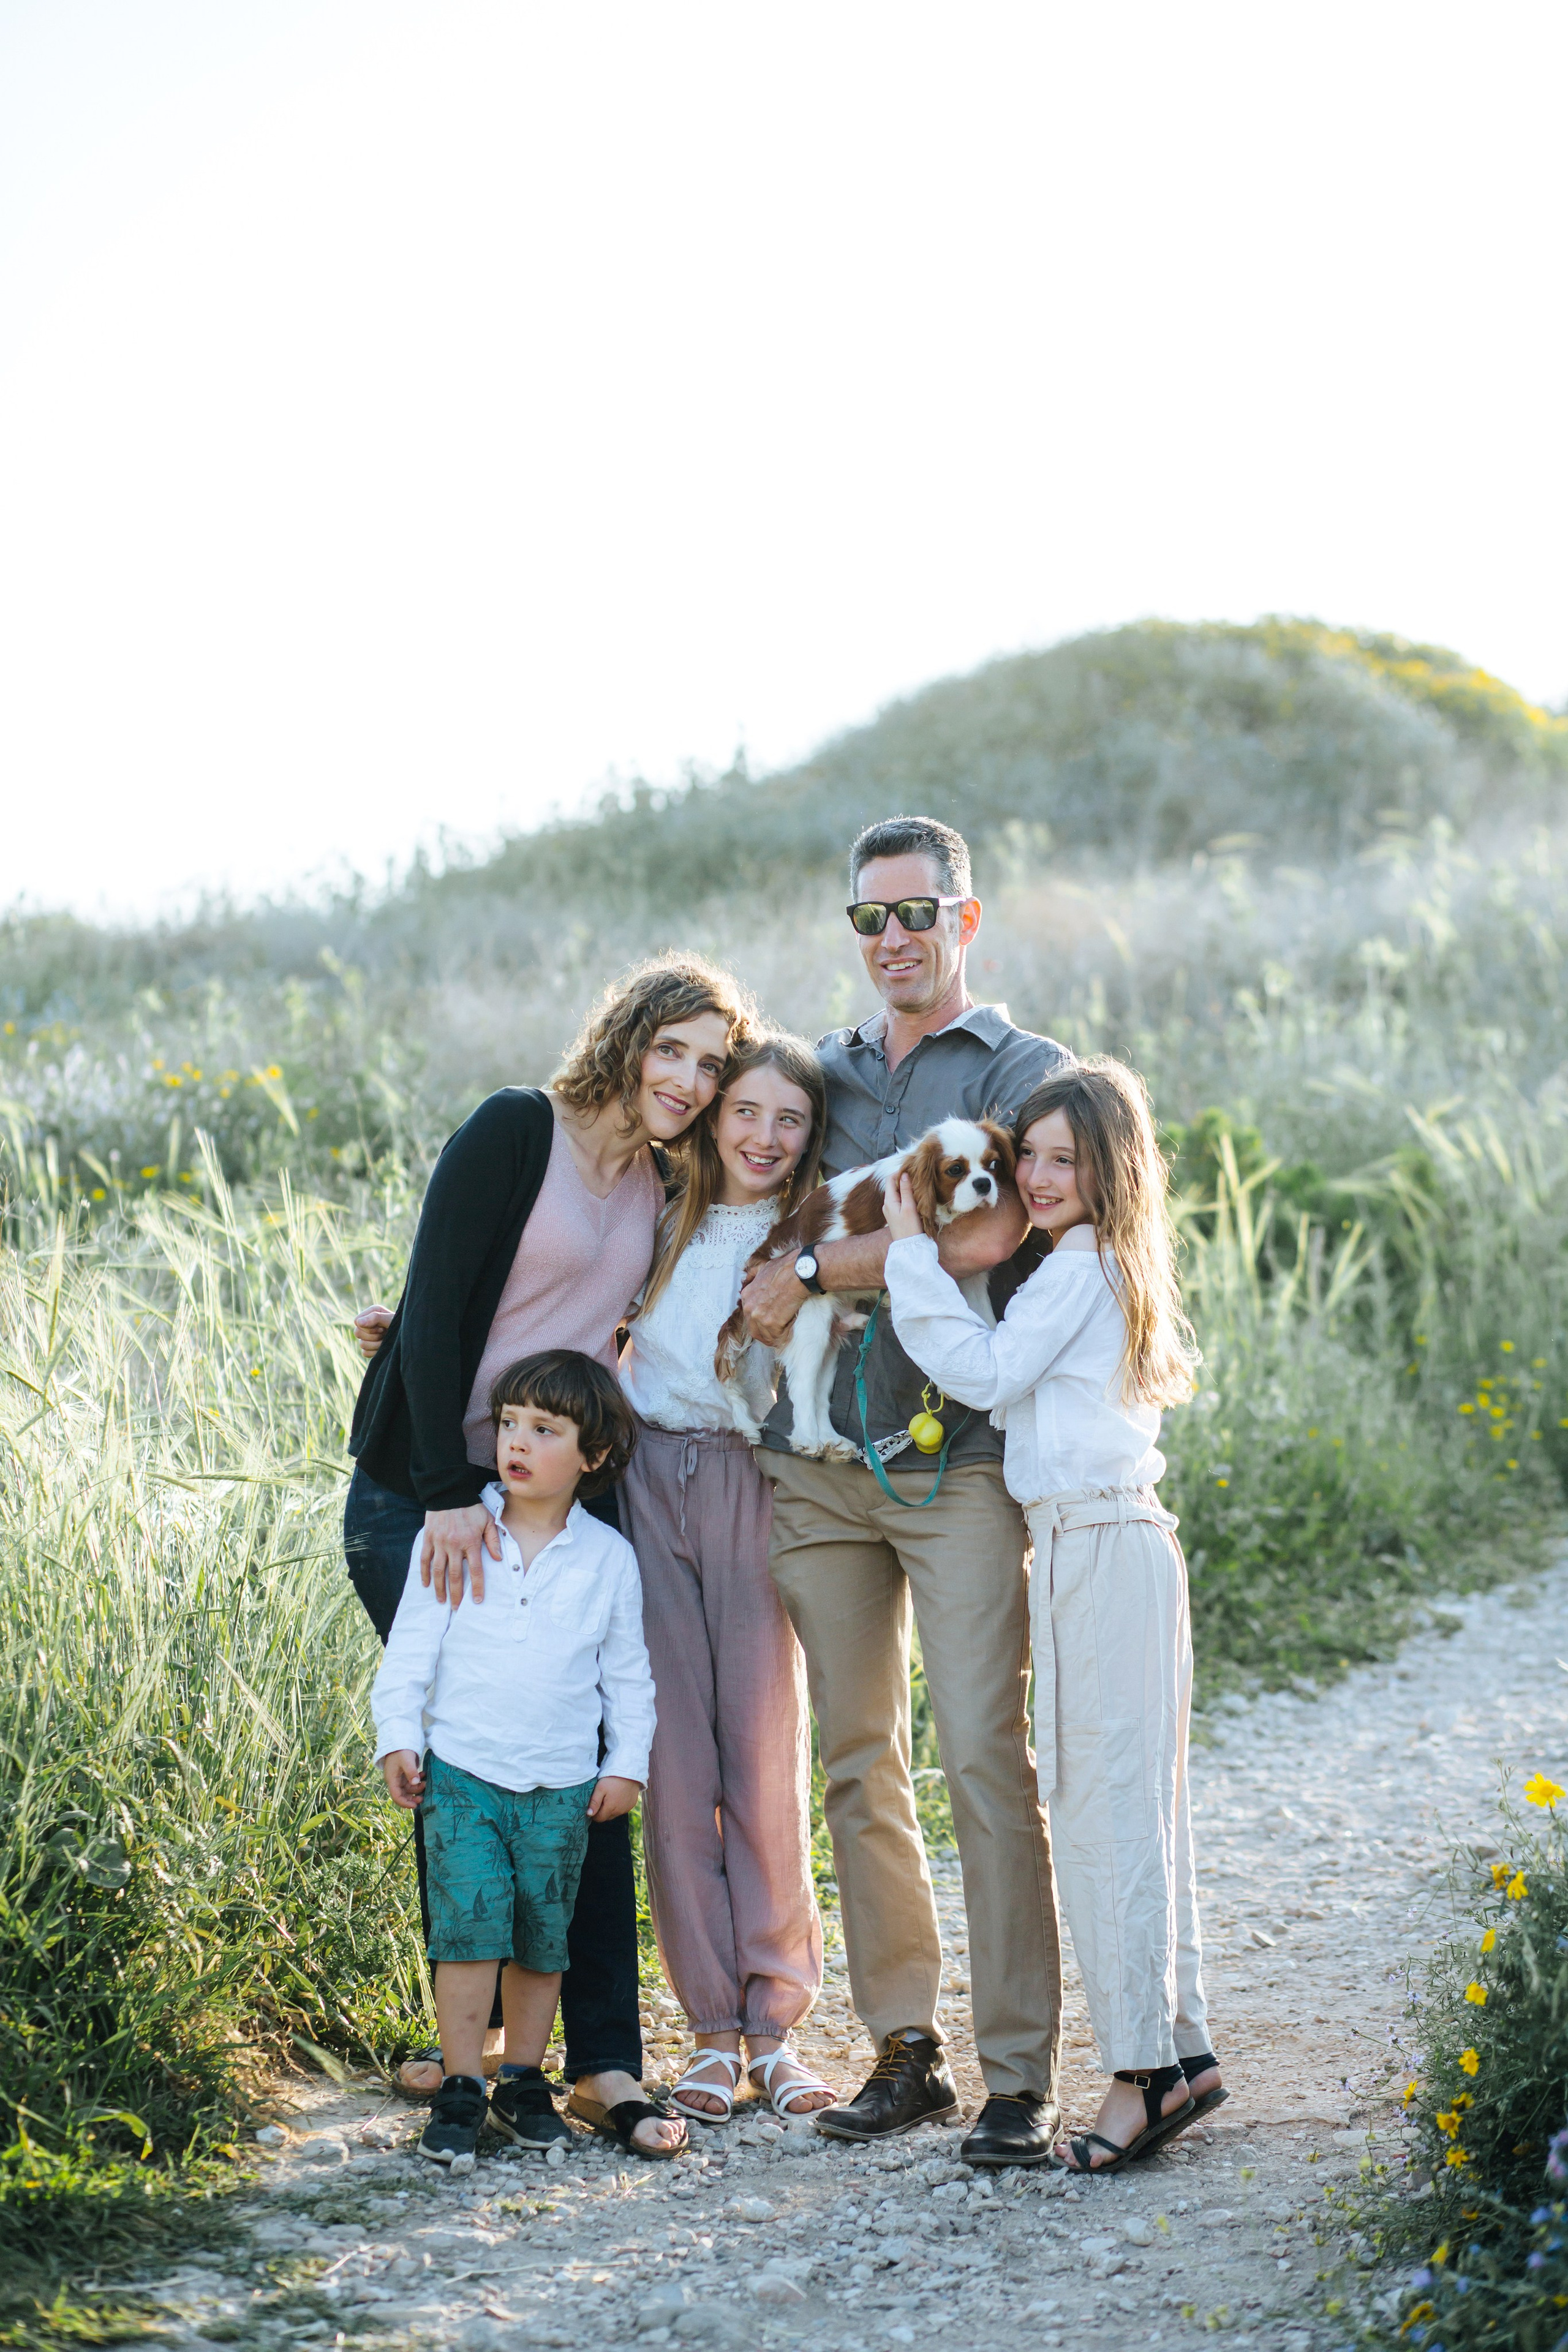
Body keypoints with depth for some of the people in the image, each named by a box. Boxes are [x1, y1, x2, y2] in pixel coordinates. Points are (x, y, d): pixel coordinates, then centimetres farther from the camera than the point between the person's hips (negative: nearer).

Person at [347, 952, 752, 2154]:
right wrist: (451, 1493, -19)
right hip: (424, 1497, -5)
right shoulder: (517, 1132, -9)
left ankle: (603, 2058, 1)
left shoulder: (664, 1185, 9)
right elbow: (439, 1309, -14)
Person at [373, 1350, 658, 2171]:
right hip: (463, 1771, -2)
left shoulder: (608, 1557, 5)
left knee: (542, 1937, 7)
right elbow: (411, 1646, 3)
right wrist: (397, 1737, -5)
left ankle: (523, 2082, 21)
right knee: (470, 1923, -11)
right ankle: (461, 2089, -2)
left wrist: (627, 1763, 4)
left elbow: (627, 1673, 11)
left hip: (562, 1786, 2)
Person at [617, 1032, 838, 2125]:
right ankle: (712, 2028, 6)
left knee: (764, 1747, -4)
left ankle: (775, 2020, 6)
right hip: (646, 1483, 2)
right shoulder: (662, 1218, 8)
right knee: (676, 1748, -1)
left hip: (754, 1490, -2)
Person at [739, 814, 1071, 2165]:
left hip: (960, 1461, -5)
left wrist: (816, 1274, -10)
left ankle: (1019, 2077, -5)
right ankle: (905, 2051, 13)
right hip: (818, 1459, 5)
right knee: (858, 1761, 5)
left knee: (986, 1758, -9)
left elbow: (983, 1235, -14)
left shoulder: (1023, 1072, 2)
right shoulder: (819, 1073, 18)